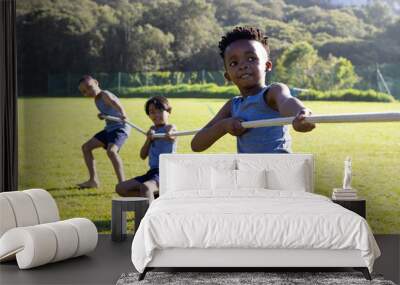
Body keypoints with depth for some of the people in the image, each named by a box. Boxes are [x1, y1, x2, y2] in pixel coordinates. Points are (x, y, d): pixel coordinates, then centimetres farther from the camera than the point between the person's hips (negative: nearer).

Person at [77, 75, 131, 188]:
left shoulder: (105, 95, -18)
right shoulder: (96, 100, 8)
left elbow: (115, 103, -40)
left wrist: (122, 114, -61)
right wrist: (101, 115, -3)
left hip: (120, 127, -10)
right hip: (109, 128, 10)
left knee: (111, 151, -35)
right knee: (86, 147, 14)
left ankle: (122, 182, -32)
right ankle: (93, 180, 20)